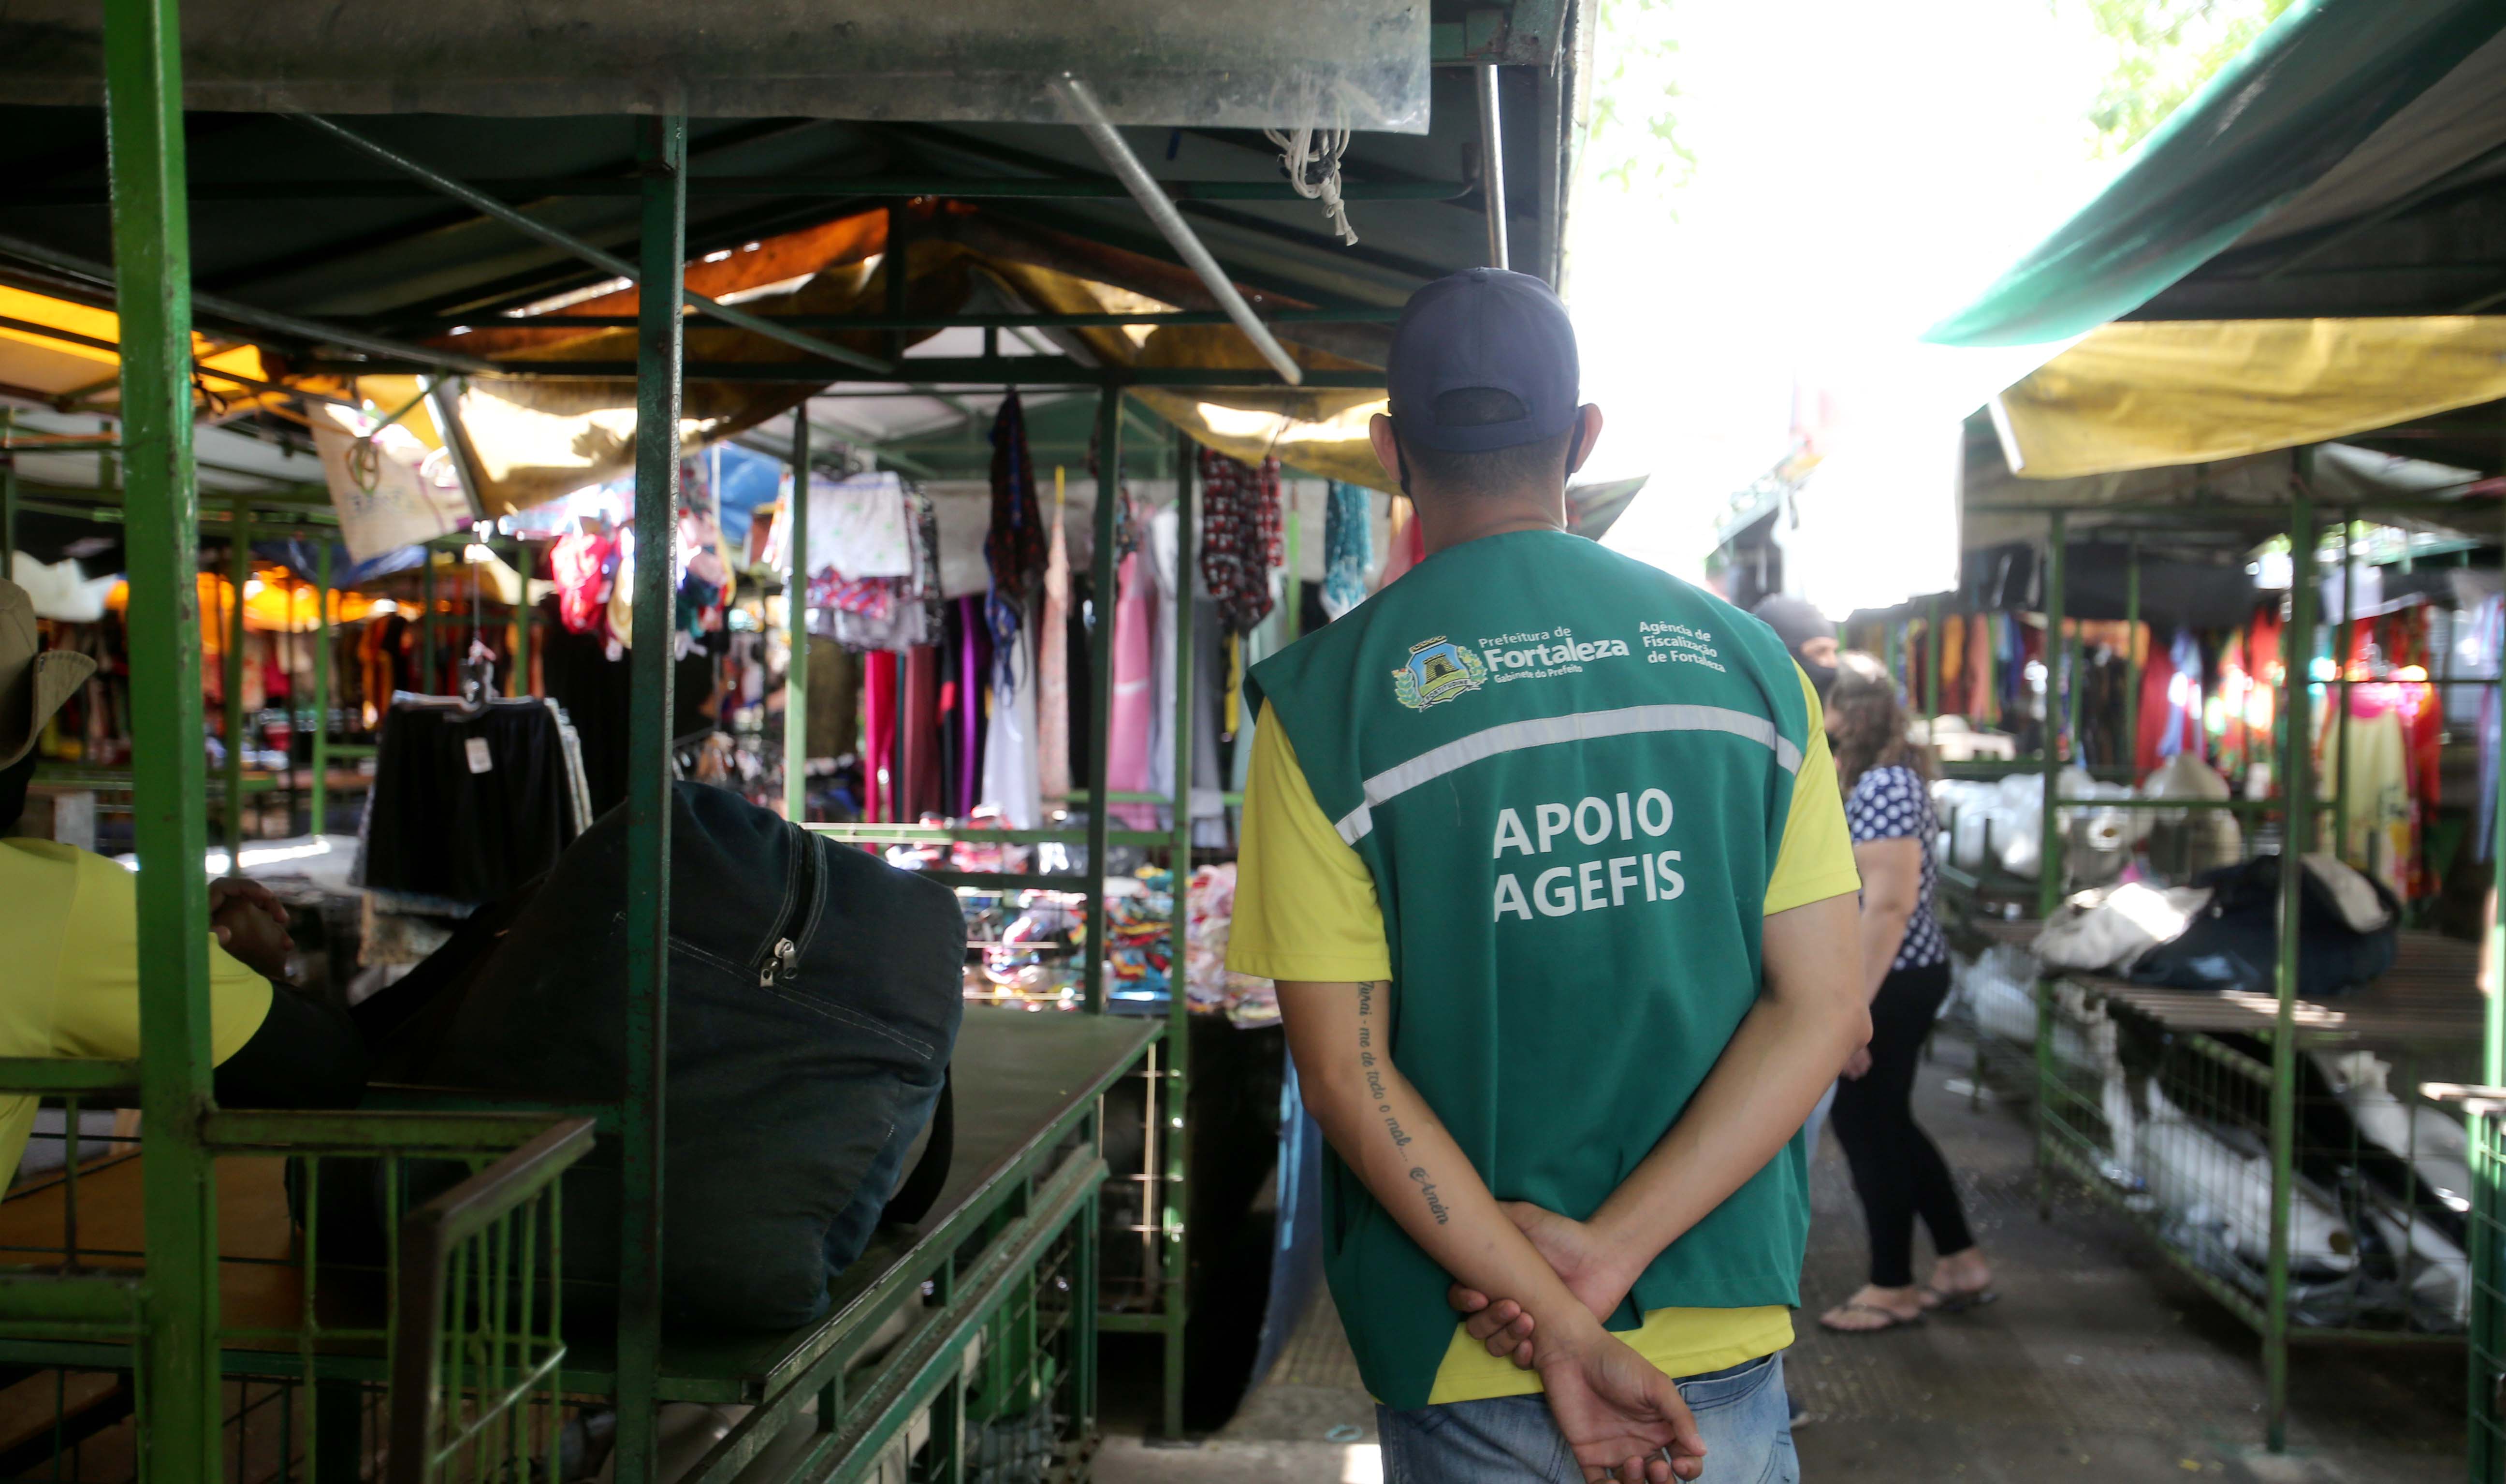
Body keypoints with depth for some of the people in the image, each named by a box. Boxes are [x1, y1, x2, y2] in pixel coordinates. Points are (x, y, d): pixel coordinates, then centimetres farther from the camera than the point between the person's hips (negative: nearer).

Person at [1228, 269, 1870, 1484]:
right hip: (1724, 1338, 2)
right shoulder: (1747, 660, 0)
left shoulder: (1323, 699, -8)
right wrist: (1608, 1253, -12)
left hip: (1471, 1376, -2)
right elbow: (1823, 1009, -6)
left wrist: (1562, 1329, -12)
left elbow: (1345, 1069, -13)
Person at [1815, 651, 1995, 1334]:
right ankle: (1961, 1263, 29)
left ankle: (1892, 1288, 16)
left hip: (1893, 983, -10)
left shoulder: (1883, 785, -20)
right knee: (1887, 1123, 18)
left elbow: (1890, 904, -25)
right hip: (1901, 978, 10)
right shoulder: (1874, 777, 12)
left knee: (1868, 1125, 2)